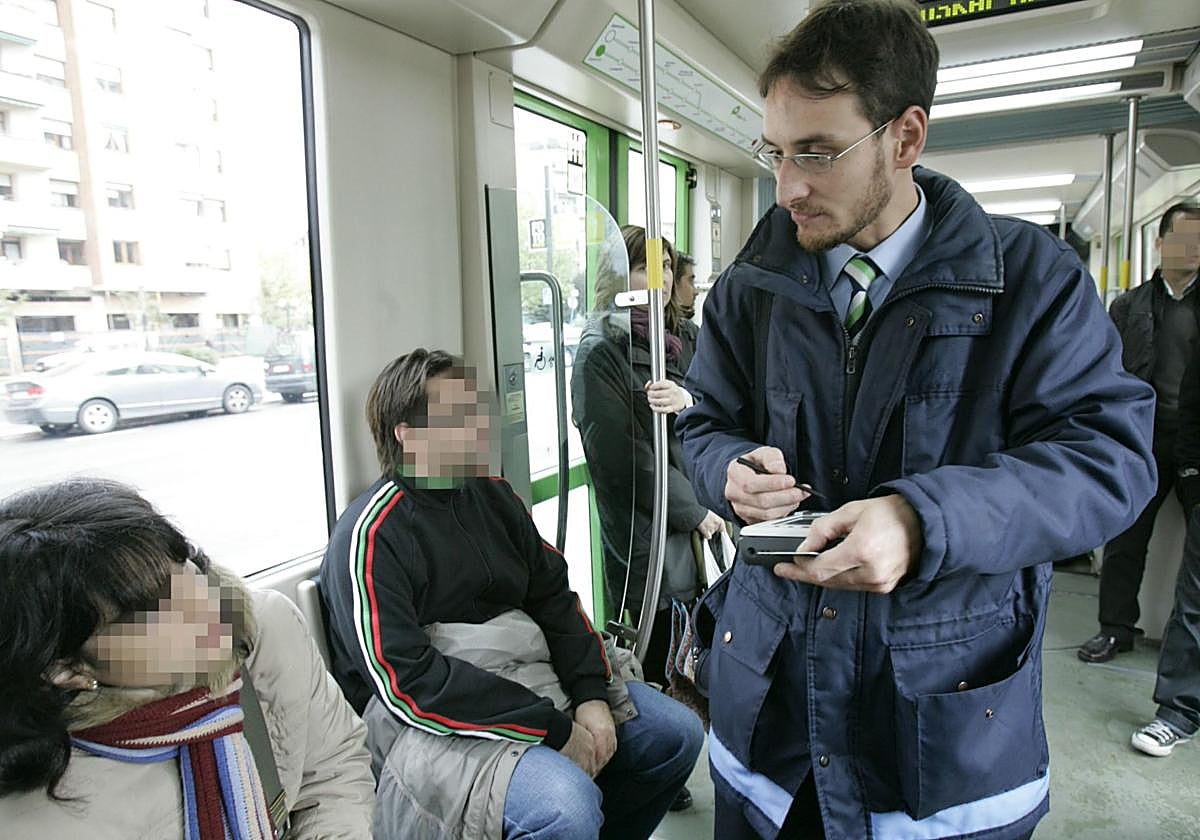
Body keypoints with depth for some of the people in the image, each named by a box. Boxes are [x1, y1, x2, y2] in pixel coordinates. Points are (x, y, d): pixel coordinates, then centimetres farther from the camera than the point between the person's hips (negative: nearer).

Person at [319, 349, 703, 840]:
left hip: (531, 674, 8)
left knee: (676, 733, 4)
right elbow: (406, 681, -21)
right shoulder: (371, 535, -15)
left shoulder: (491, 492, 7)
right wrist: (553, 728, -21)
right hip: (433, 717, -7)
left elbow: (553, 595, 8)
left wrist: (590, 694, -7)